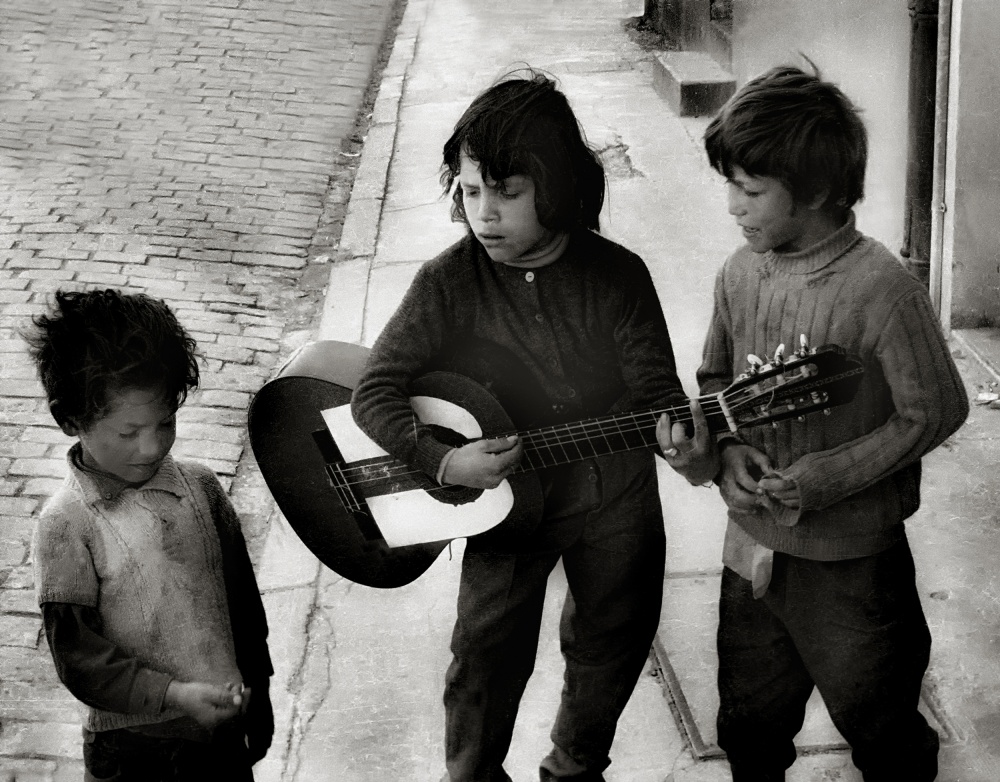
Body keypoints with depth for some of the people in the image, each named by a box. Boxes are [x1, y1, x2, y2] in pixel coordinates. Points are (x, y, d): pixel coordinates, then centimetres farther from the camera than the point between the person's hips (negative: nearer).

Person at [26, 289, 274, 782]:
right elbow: (78, 657, -15)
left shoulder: (200, 488, -1)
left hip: (224, 728, 4)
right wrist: (175, 695, -21)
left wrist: (257, 691, 14)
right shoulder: (66, 525, -15)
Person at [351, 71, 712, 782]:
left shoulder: (618, 276, -14)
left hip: (615, 502, 1)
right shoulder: (450, 282, -15)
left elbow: (656, 389, -11)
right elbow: (375, 391, -14)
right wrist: (442, 460, -28)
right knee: (488, 656, -1)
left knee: (612, 649, 17)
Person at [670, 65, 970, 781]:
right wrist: (728, 446, -8)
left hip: (851, 567, -6)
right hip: (752, 551, 6)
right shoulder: (742, 272, -3)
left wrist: (822, 479, -20)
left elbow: (936, 412, -16)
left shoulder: (883, 291, -23)